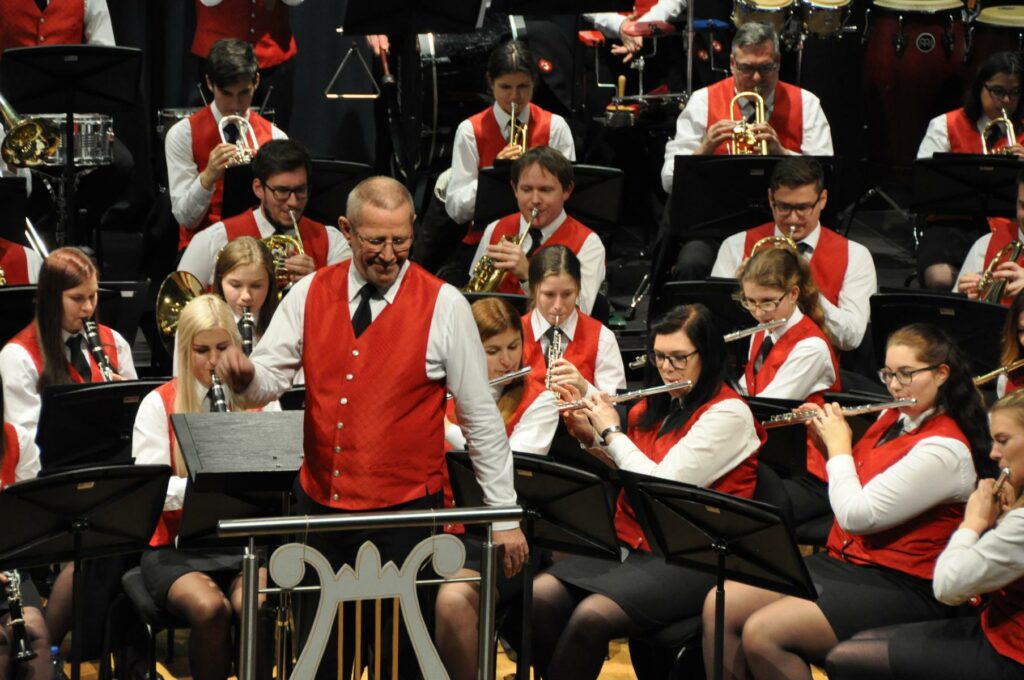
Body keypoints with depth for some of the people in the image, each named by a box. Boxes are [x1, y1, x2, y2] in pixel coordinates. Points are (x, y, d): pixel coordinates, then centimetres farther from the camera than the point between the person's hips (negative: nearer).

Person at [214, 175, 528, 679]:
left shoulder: (444, 306, -8)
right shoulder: (311, 294, 3)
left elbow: (481, 416, -4)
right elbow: (270, 379, 3)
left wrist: (504, 516, -3)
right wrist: (245, 376, -22)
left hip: (405, 512, -4)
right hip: (321, 505, 4)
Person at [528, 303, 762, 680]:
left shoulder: (728, 413, -10)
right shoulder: (656, 406, 14)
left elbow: (664, 486, -18)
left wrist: (612, 431, -7)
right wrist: (591, 437, 6)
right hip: (632, 545, 7)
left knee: (591, 615, -30)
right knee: (540, 595, -18)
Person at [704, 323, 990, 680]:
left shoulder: (945, 449, -18)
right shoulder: (892, 418, 10)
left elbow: (856, 515, -22)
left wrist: (839, 447, -7)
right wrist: (827, 443, 8)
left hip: (897, 587, -9)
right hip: (843, 559, 9)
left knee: (762, 633, -26)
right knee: (719, 606, -7)